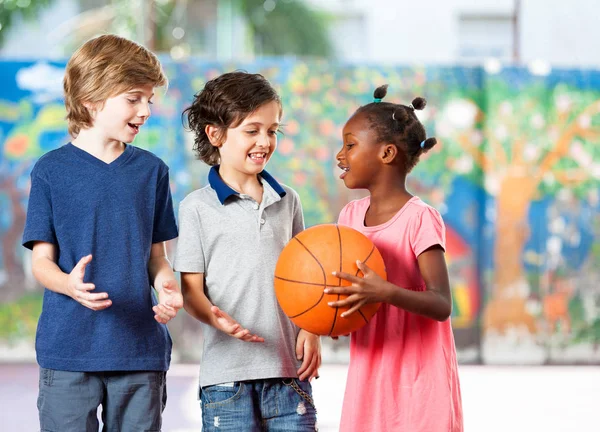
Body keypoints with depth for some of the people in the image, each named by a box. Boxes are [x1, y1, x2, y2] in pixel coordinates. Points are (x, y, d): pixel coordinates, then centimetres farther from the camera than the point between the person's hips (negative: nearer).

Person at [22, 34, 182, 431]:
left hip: (140, 350, 3)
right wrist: (70, 285, -22)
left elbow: (156, 256, 11)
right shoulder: (51, 171, 0)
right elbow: (41, 261, 0)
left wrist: (167, 287, -11)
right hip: (68, 351, -2)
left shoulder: (151, 170, 9)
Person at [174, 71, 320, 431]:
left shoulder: (287, 201, 12)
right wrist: (215, 317, -22)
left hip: (287, 372, 4)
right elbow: (191, 289, -2)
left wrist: (310, 331, 2)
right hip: (227, 374, -3)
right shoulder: (198, 208, 0)